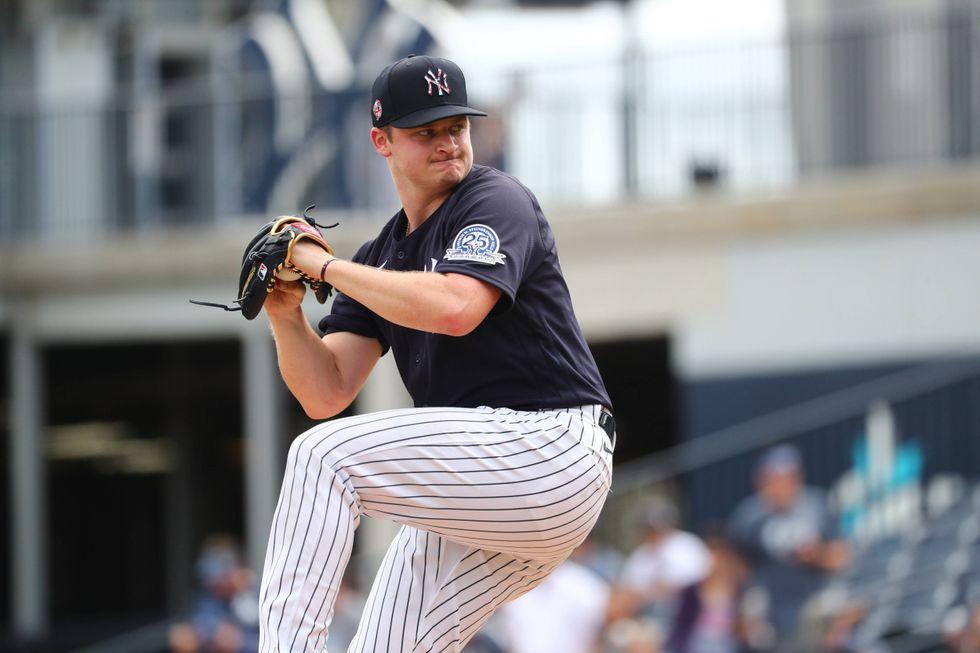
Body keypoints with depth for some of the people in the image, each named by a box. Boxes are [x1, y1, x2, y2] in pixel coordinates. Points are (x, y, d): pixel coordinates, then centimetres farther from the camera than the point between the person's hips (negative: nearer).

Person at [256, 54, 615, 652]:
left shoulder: (498, 200, -4)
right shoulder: (383, 257, 17)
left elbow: (454, 309, -25)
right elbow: (327, 394, 11)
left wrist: (325, 265, -16)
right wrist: (286, 315, -8)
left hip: (550, 450, -8)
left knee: (324, 456, -20)